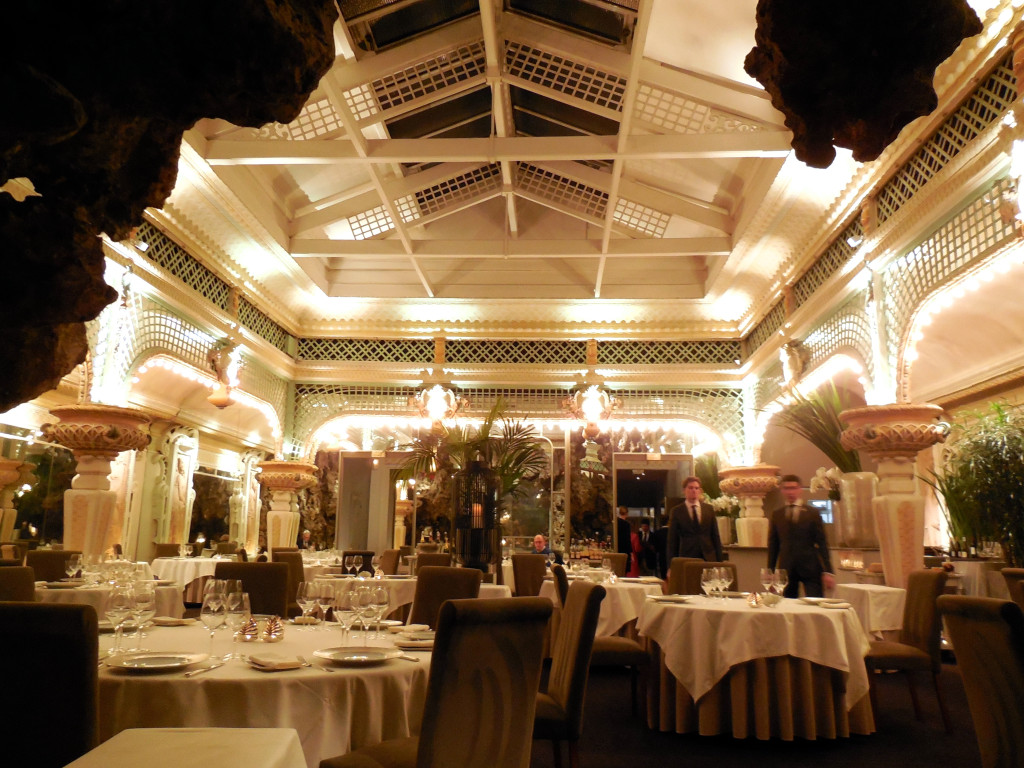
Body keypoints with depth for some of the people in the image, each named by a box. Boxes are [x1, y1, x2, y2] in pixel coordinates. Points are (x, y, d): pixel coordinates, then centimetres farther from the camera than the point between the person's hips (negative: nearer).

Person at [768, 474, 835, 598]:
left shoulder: (812, 513, 5)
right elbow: (773, 546, 10)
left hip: (810, 569, -2)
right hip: (786, 569, 2)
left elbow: (822, 543, 2)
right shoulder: (776, 515, 10)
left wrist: (827, 571, -4)